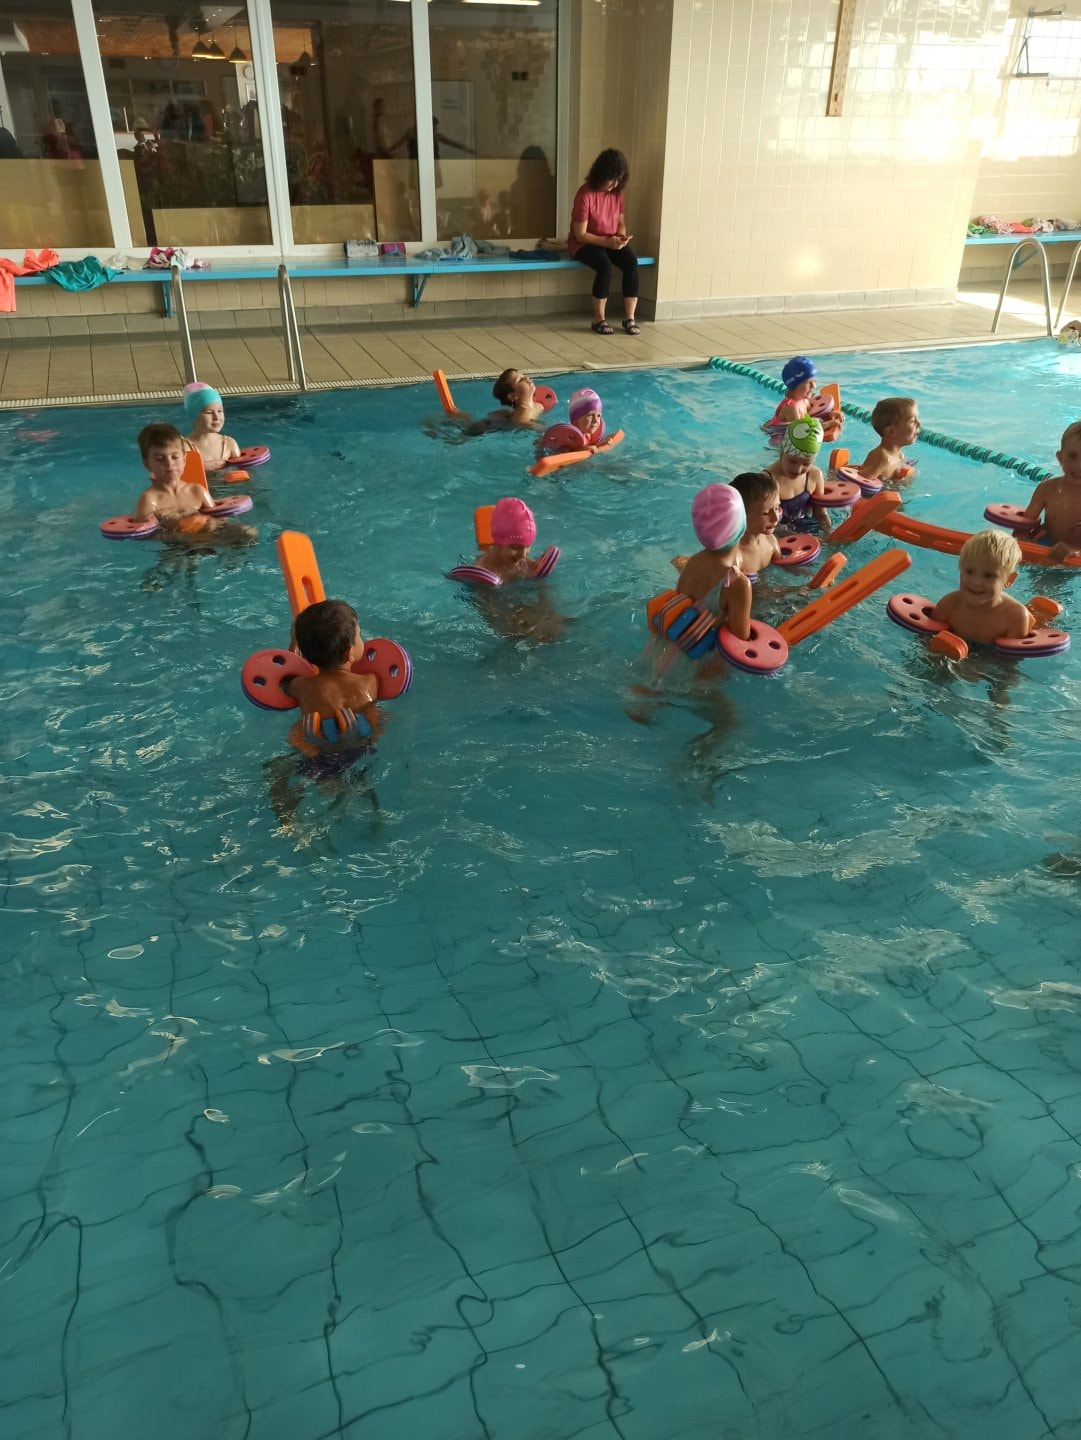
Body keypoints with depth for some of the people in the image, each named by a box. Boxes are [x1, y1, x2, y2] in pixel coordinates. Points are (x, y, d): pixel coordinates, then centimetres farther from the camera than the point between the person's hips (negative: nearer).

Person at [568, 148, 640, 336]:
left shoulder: (617, 193, 0)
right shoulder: (585, 195, -19)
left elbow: (621, 222, 11)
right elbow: (580, 234, -19)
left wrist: (621, 236, -12)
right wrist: (607, 242, -25)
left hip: (611, 242, 5)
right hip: (584, 243, -5)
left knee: (632, 262, -24)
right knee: (605, 266, -35)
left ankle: (629, 318, -19)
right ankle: (598, 320, -21)